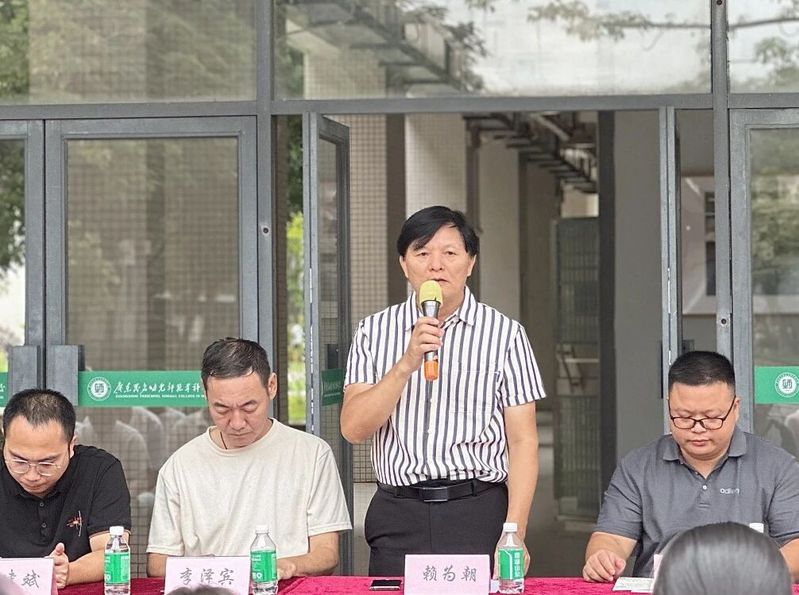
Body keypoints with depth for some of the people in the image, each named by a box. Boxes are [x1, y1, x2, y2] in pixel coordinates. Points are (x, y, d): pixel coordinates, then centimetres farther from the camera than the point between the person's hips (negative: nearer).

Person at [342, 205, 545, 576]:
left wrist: (514, 535, -11)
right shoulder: (374, 331, 8)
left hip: (479, 516, -1)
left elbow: (523, 442, -1)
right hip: (397, 517, 2)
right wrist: (407, 363, -15)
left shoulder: (505, 334, 2)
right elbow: (353, 429, -2)